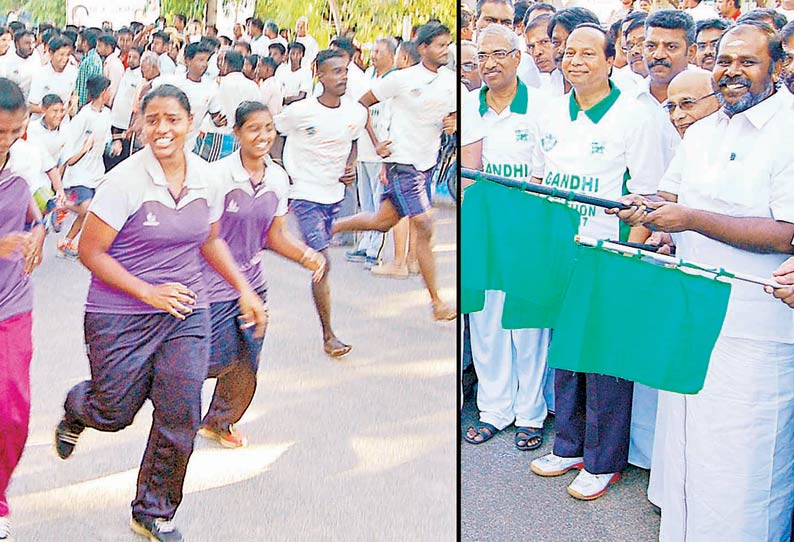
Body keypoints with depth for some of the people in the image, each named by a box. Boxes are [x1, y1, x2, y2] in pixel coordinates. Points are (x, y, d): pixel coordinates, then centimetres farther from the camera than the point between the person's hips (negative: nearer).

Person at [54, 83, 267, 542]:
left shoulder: (205, 178, 1)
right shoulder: (125, 181, -15)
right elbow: (90, 251, -12)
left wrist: (245, 290, 12)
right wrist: (149, 292, -19)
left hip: (187, 313, 4)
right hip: (121, 317, -4)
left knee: (180, 418, 0)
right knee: (114, 415, 7)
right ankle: (77, 409, 47)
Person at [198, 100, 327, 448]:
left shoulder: (278, 179, 1)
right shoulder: (218, 175, -17)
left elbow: (275, 234, 9)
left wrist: (307, 256, -8)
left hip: (253, 283, 6)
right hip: (213, 285, -5)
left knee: (246, 366, 10)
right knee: (221, 360, -4)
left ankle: (219, 422, 36)